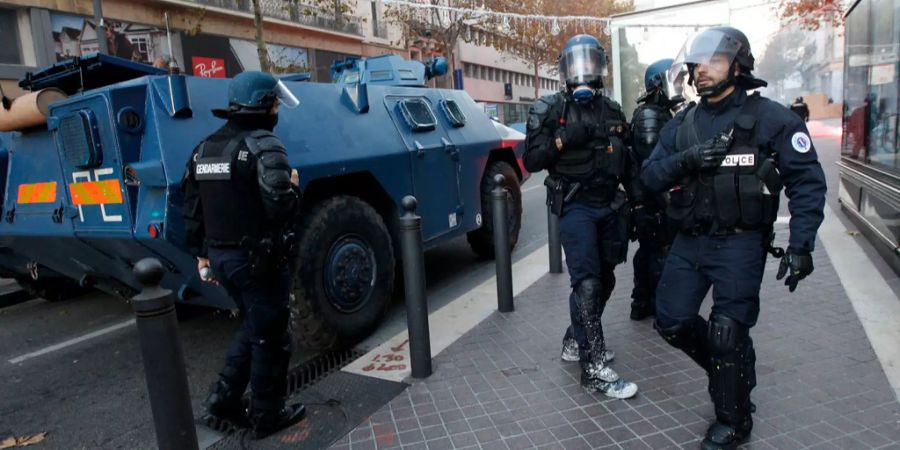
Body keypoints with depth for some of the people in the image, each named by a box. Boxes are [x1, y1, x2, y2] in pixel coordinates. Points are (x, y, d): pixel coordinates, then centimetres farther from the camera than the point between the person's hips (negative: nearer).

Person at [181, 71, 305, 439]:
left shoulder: (204, 149, 11)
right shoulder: (263, 146, -16)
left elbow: (193, 209, 13)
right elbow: (280, 206, -29)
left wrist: (201, 254, 20)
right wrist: (293, 186, -7)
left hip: (221, 256, 8)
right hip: (258, 258, -8)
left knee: (253, 325, 25)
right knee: (269, 336, 7)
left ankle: (225, 396, 24)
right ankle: (267, 415, 20)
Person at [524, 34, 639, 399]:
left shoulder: (612, 111, 12)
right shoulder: (551, 109, -2)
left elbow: (626, 163, 18)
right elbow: (531, 160, -8)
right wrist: (564, 139, -20)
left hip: (610, 206, 6)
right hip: (575, 207, -6)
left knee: (604, 280, 13)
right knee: (587, 283, -13)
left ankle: (576, 340, 33)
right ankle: (594, 369, -8)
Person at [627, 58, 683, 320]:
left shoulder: (662, 113, 19)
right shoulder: (649, 114, -13)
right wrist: (665, 200, -24)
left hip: (653, 199, 10)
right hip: (656, 200, -10)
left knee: (648, 250, 16)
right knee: (663, 253, -4)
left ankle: (642, 304, 26)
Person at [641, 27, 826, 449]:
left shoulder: (770, 118, -5)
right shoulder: (680, 124, 9)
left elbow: (807, 183, -6)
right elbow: (650, 176, 2)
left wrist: (800, 244, -15)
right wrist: (685, 160, -18)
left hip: (739, 244, -5)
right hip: (689, 241, 5)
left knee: (727, 331, -3)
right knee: (671, 321, 6)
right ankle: (729, 369, 35)